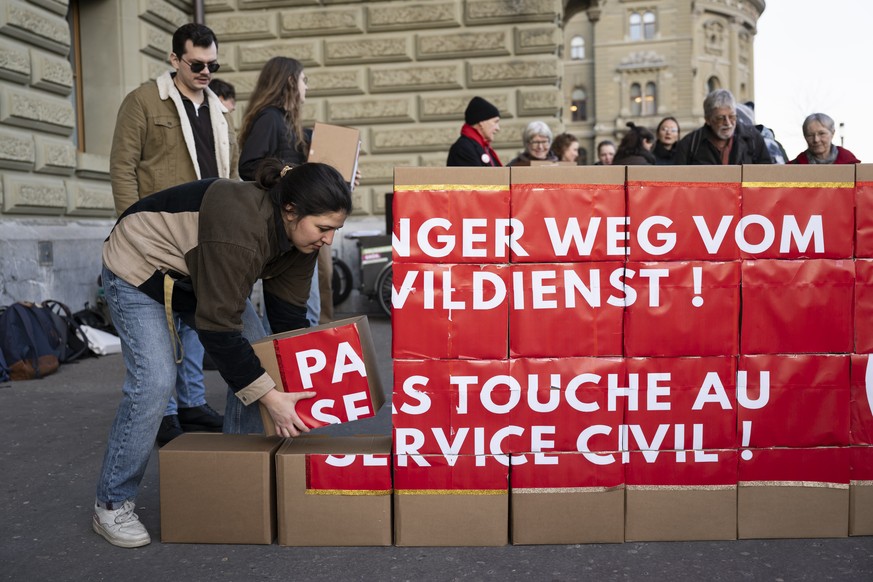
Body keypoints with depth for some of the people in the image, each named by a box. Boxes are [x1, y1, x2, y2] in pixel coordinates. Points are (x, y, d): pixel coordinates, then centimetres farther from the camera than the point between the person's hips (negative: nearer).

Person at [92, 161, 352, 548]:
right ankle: (112, 506, 0)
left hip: (201, 272, 8)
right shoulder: (239, 229, -39)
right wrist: (269, 397, -33)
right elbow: (218, 328, -36)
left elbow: (288, 313, -7)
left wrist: (302, 379, -11)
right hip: (140, 268, -8)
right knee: (153, 381, -18)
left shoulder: (299, 234, -14)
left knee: (256, 361, -3)